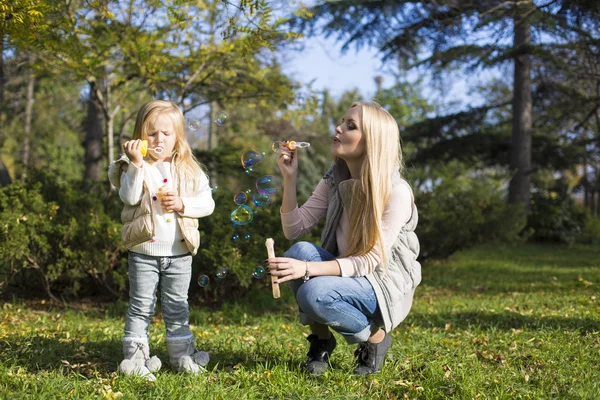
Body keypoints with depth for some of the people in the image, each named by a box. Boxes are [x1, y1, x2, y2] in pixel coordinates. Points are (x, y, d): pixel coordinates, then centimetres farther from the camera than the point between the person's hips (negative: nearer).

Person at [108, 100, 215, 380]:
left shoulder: (189, 170, 5)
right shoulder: (135, 167, -1)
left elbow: (207, 203, 2)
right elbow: (129, 197, -18)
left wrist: (182, 204, -14)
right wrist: (136, 164, -24)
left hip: (179, 253, 2)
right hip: (144, 251, -2)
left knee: (177, 307, 13)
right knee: (141, 306, 3)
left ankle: (182, 355, 23)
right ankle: (135, 357, 9)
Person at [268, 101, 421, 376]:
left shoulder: (396, 192, -20)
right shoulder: (335, 180, -1)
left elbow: (370, 260, -24)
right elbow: (294, 230, -3)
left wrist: (308, 269, -35)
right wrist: (290, 178, -15)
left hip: (385, 287, -6)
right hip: (346, 274, 6)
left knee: (314, 293, -32)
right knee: (299, 251, -24)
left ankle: (375, 338, -3)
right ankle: (321, 339, -4)